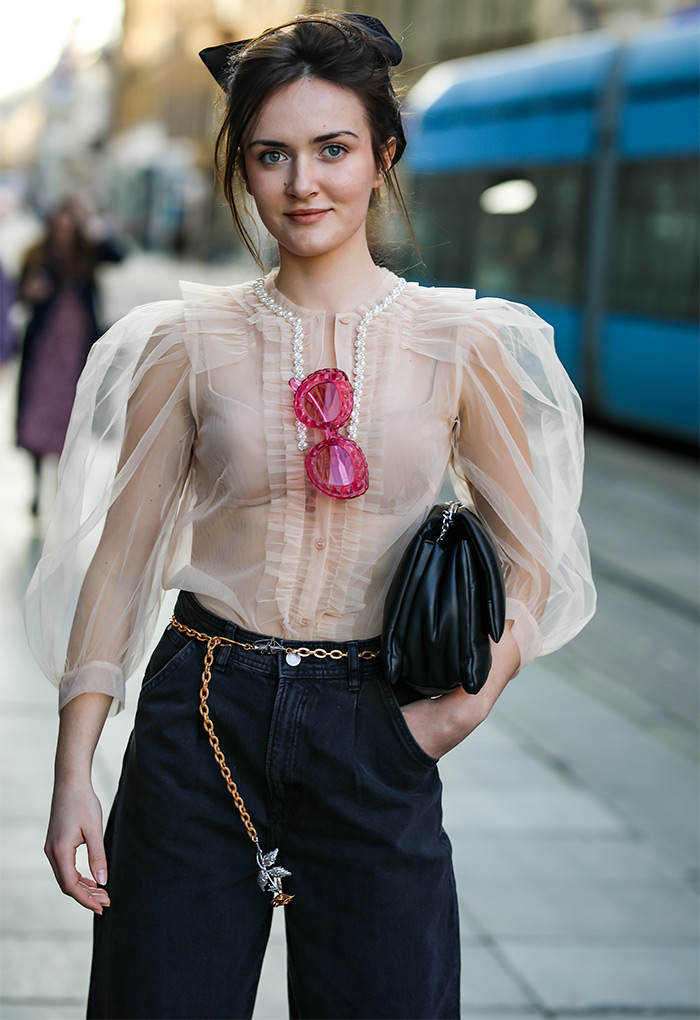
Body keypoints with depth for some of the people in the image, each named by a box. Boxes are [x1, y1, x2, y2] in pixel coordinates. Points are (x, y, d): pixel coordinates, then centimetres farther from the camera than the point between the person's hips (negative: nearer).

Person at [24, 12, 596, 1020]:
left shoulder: (460, 343, 1)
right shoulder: (192, 341, 1)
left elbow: (530, 558, 8)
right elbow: (122, 554, 3)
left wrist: (468, 704, -9)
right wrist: (73, 776, -1)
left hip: (374, 736, 0)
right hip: (202, 721, 0)